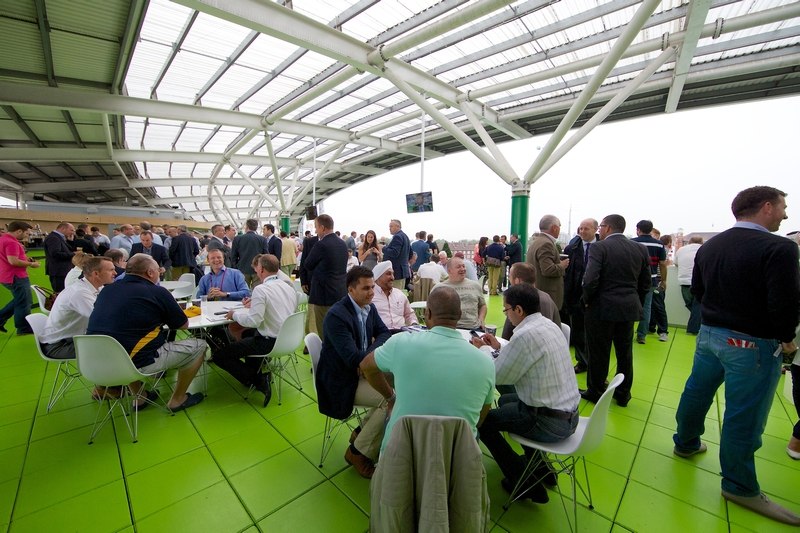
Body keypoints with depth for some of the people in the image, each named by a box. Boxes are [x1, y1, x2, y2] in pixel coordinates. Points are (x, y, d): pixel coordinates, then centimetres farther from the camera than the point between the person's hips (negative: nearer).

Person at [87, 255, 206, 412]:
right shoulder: (157, 292, -10)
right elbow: (183, 325, 1)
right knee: (198, 345, 5)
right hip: (137, 363, -7)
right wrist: (165, 315, 19)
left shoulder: (107, 289, 7)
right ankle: (177, 400, 18)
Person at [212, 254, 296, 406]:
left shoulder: (261, 289, -19)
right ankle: (255, 371, 28)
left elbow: (254, 321, -23)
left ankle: (258, 381, 0)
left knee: (219, 355, 3)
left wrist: (235, 314, -6)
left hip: (270, 342, -8)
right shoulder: (289, 288, 5)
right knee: (247, 334, 34)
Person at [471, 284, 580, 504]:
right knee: (506, 400, 28)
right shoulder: (549, 325, 2)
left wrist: (480, 350, -2)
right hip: (570, 414, 9)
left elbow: (498, 376, -16)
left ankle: (523, 483, 15)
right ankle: (540, 468, 36)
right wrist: (499, 348, 12)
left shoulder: (526, 334, -26)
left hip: (550, 423, -9)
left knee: (482, 420, 5)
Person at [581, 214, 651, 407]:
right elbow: (645, 283, 9)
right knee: (625, 353, 17)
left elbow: (590, 280, -22)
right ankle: (623, 394, 30)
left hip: (602, 307, -5)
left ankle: (596, 392, 22)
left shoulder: (599, 247, -12)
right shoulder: (640, 249, 6)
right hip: (629, 308, 6)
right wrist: (636, 303, 18)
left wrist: (587, 300, -6)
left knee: (599, 353, 8)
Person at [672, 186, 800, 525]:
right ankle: (739, 487, 21)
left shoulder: (708, 246, 3)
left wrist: (719, 316, 16)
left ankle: (686, 443, 40)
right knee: (743, 417, 6)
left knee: (696, 392, 20)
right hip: (753, 343, -6)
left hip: (710, 333, 6)